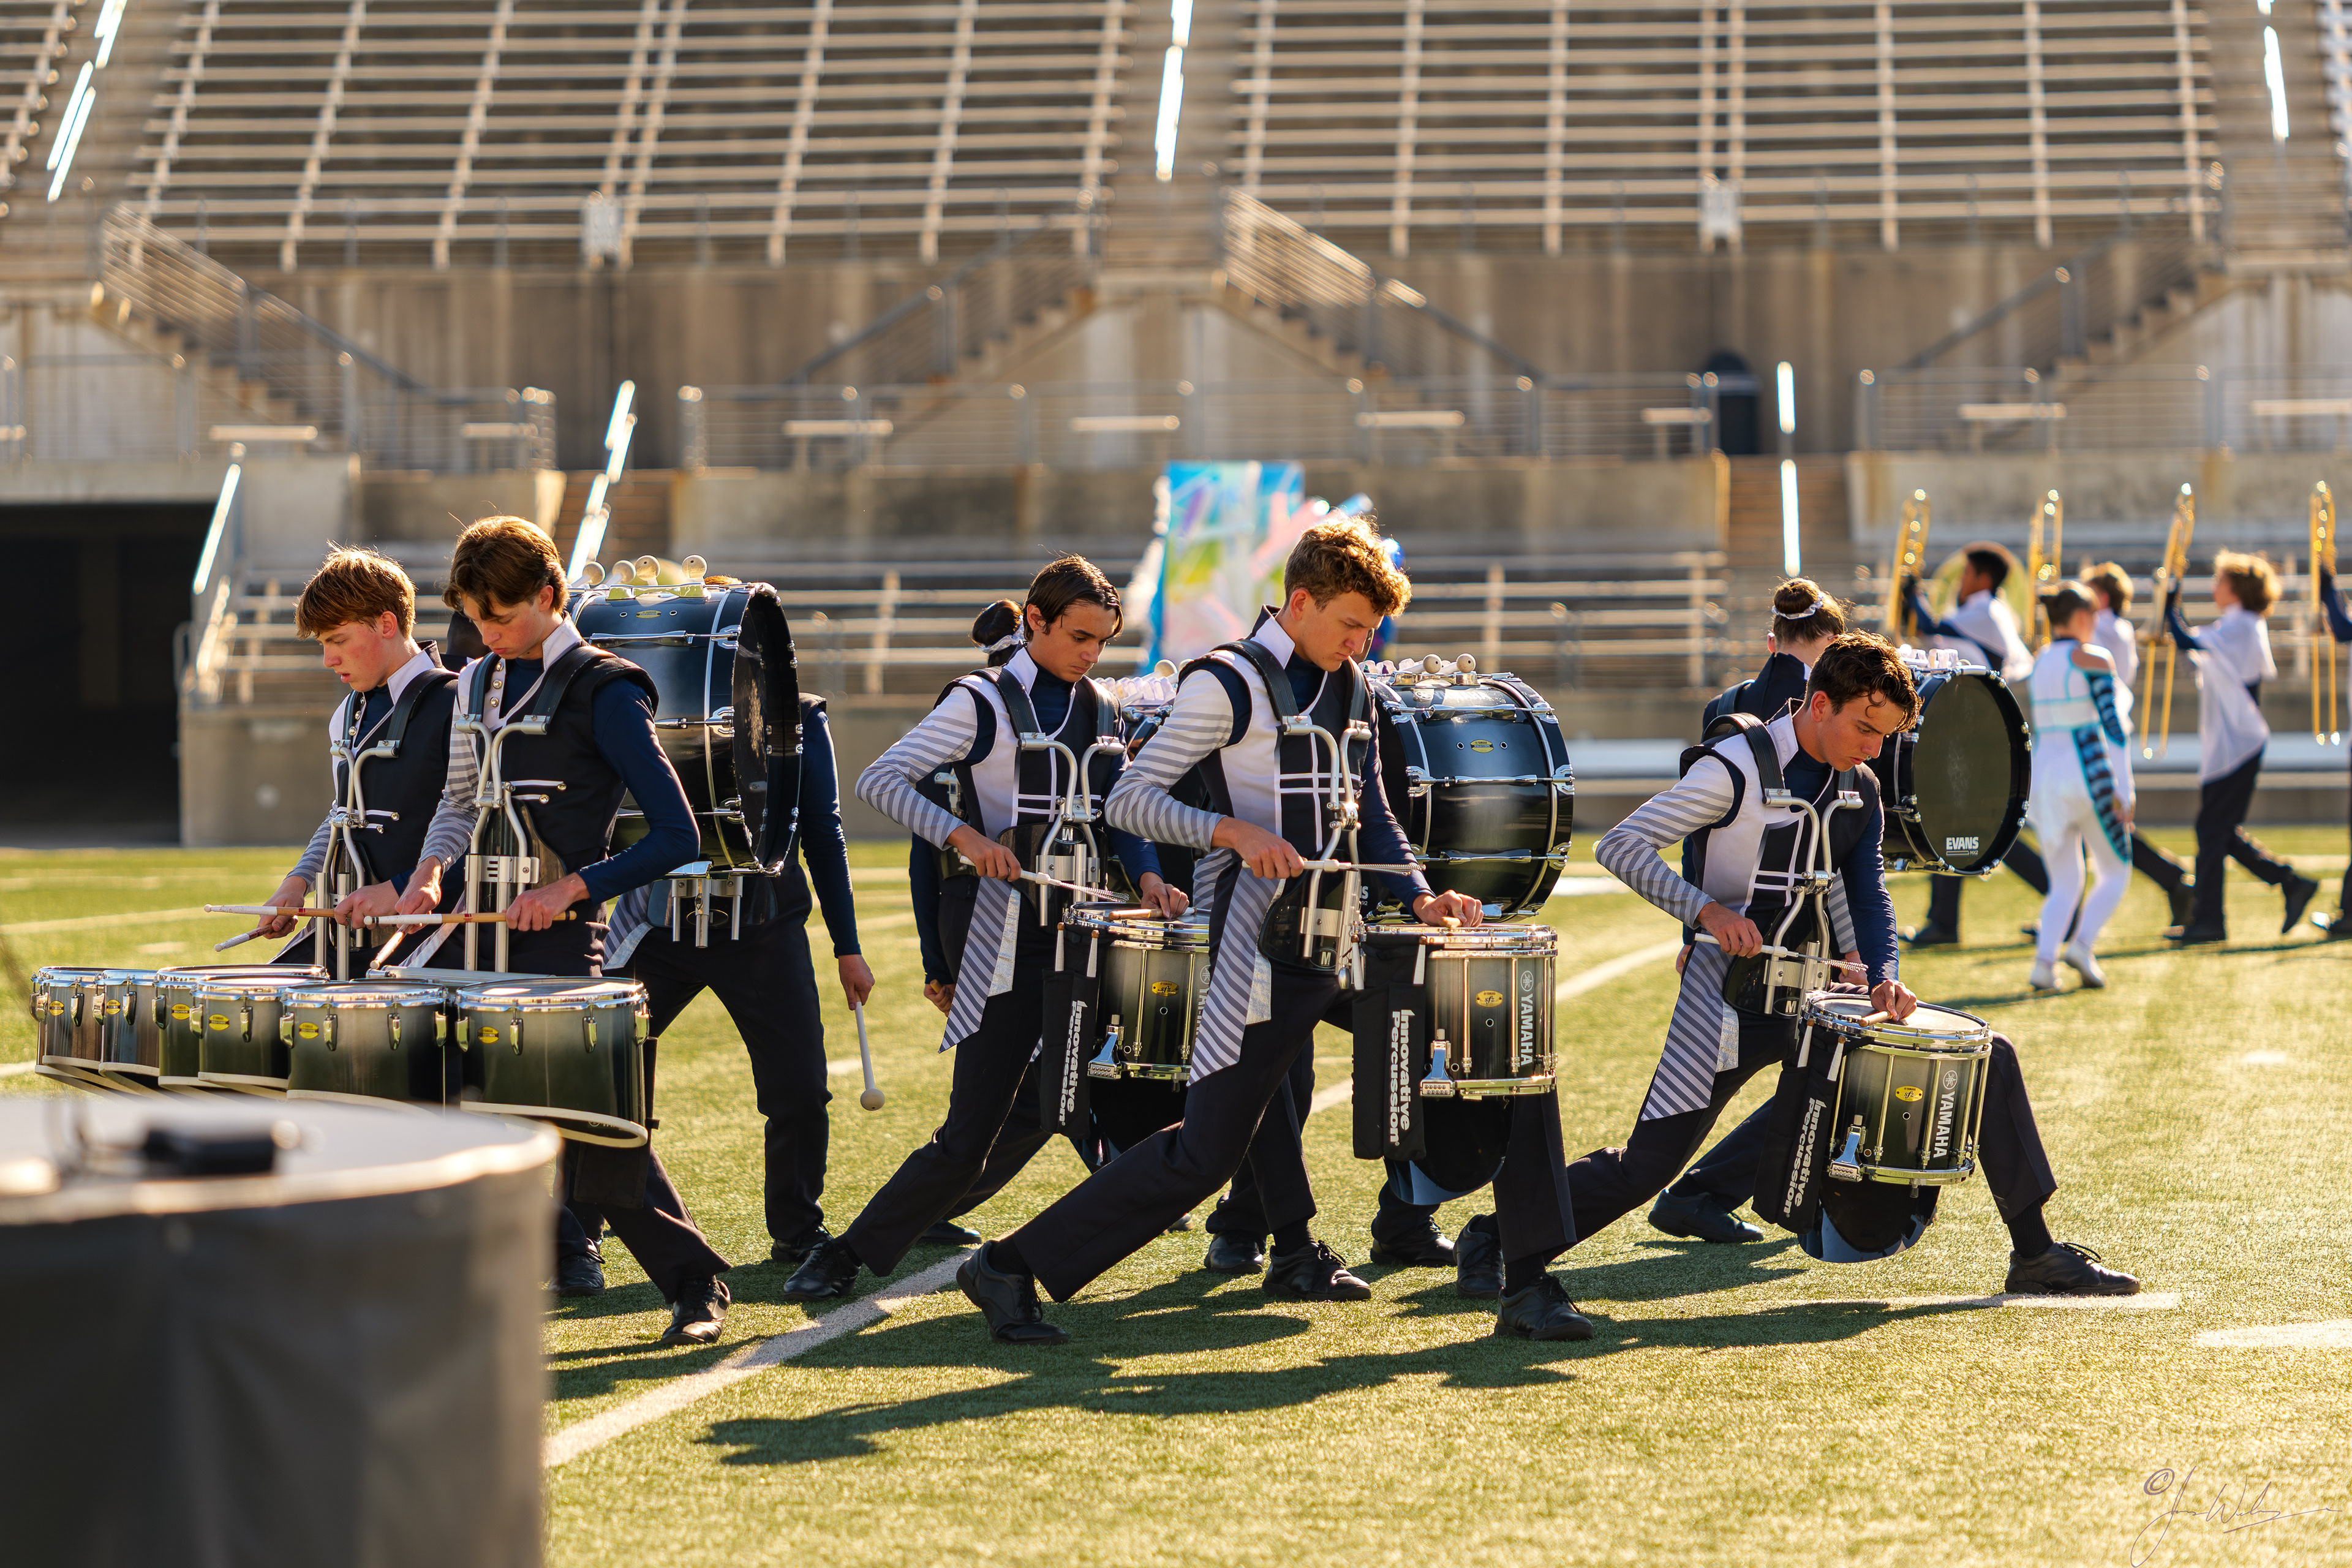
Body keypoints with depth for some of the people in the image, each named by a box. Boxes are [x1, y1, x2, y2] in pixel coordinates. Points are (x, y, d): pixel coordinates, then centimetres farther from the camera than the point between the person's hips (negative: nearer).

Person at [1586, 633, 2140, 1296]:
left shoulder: (1861, 791, 8)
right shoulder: (1736, 770, -13)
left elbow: (1867, 895, 11)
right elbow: (1620, 846, -15)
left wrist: (1885, 976, -9)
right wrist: (1707, 910, -27)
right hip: (1733, 999, -6)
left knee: (1988, 1062, 2)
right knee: (1642, 1171, -14)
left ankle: (2035, 1254, 10)